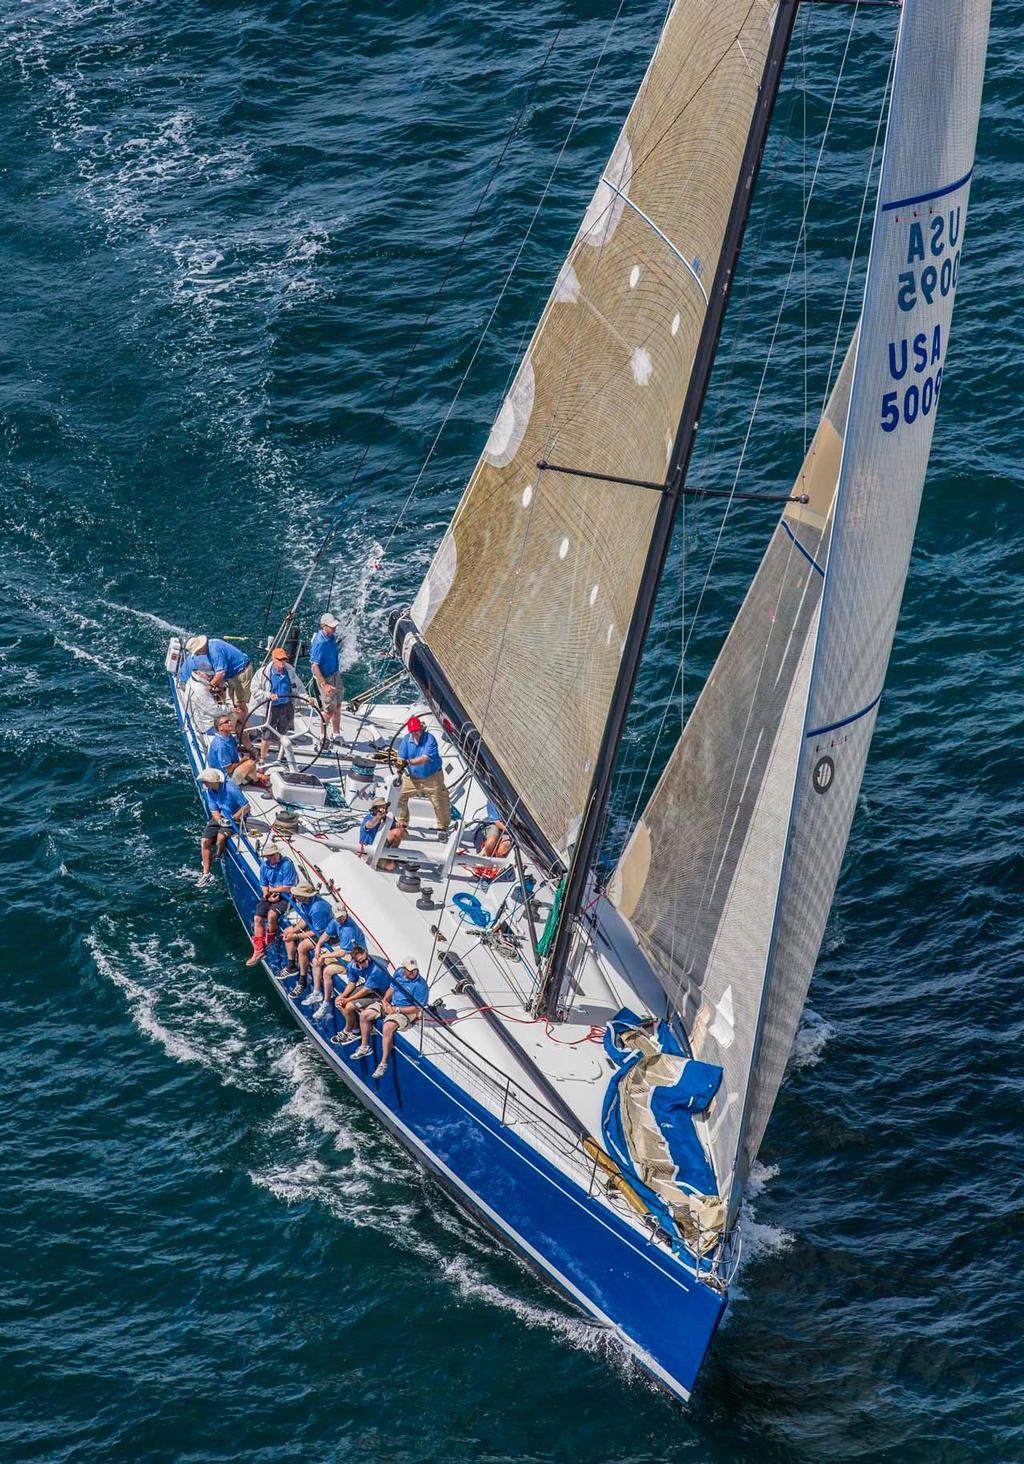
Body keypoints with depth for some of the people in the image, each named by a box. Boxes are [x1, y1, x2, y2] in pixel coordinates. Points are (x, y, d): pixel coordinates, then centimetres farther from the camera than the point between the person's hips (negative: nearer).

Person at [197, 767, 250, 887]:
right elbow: (214, 811, 1)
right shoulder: (209, 791, -4)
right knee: (204, 841, -10)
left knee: (221, 837, -32)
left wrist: (232, 819, -23)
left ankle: (217, 857, 1)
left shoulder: (231, 788, -25)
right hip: (219, 817, 6)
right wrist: (220, 821, -20)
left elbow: (246, 807, -19)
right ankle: (206, 873, -5)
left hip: (235, 818, -6)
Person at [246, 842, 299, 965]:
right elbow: (264, 886, 9)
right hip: (270, 896, 6)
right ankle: (258, 951, -5)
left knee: (271, 915, -30)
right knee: (257, 918, -9)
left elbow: (287, 888, -19)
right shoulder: (264, 865, 3)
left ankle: (270, 942, -4)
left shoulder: (287, 864, -17)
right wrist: (268, 895, -11)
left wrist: (271, 890, -8)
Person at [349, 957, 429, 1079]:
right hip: (390, 1004, 8)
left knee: (387, 1028, -33)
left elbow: (417, 1008, -21)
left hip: (406, 1011, -8)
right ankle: (364, 1047, 20)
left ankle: (383, 1063, -23)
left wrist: (396, 1010, -20)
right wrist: (385, 1000, -5)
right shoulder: (399, 972, -2)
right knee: (364, 1015, 1)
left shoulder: (420, 985, -24)